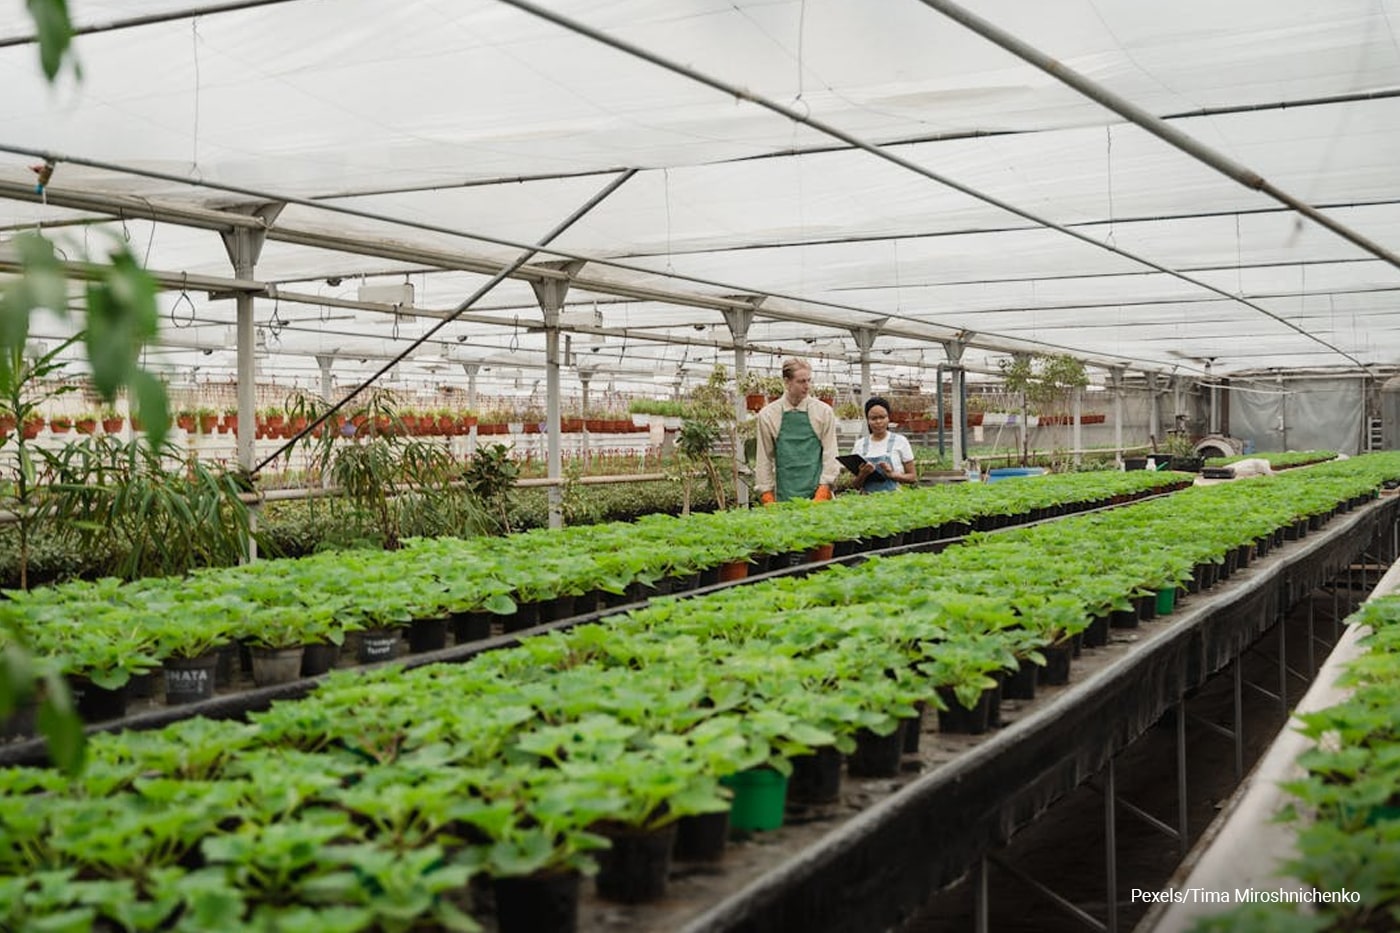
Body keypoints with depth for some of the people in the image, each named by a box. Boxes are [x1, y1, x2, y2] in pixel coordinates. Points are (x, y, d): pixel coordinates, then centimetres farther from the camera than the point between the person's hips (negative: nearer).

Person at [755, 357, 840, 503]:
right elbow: (764, 459, 7)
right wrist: (767, 495, 2)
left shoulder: (824, 411, 4)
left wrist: (823, 492, -6)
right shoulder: (767, 415, 4)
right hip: (784, 496, 0)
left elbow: (830, 454, 3)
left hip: (817, 493, 0)